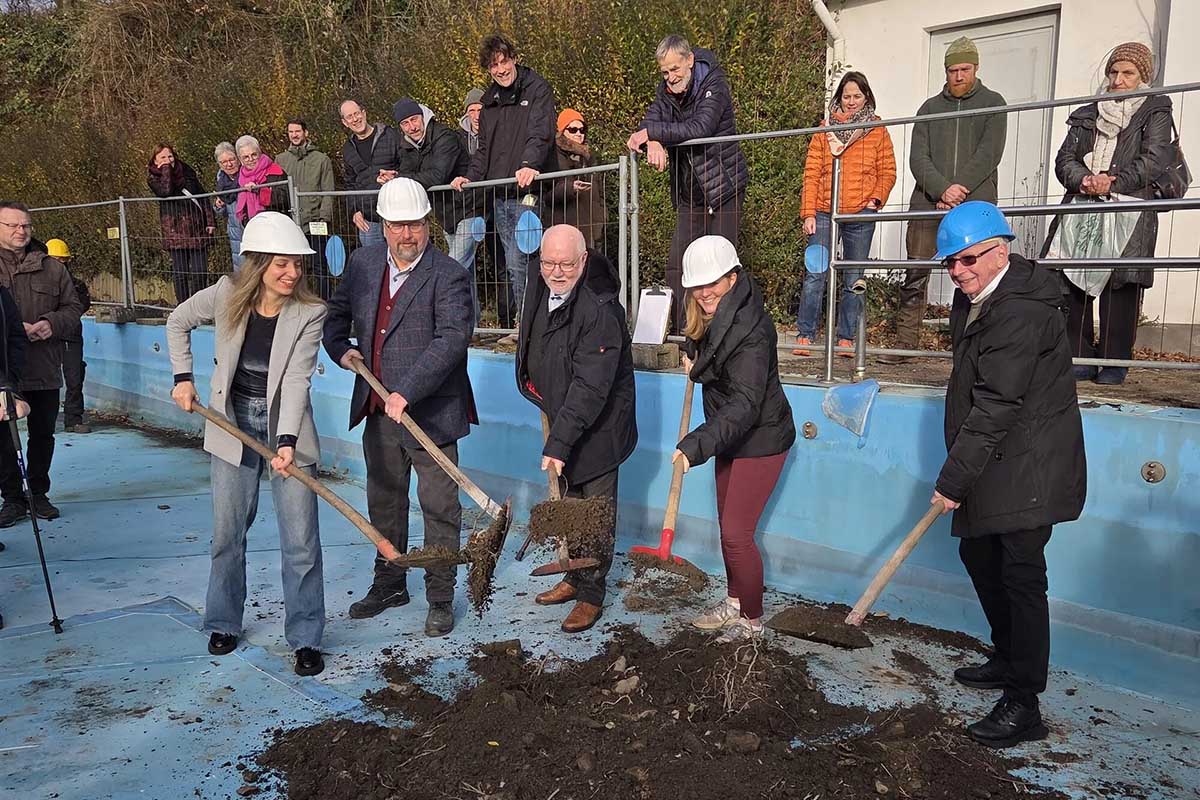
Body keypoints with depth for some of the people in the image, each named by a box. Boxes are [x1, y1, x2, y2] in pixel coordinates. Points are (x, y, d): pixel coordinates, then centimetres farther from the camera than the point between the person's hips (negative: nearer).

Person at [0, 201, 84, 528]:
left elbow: (73, 308, 10)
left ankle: (38, 493, 27)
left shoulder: (51, 267, 9)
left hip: (45, 369, 3)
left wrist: (51, 323, -10)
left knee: (43, 434, 12)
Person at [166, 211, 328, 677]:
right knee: (227, 532, 11)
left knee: (301, 538, -2)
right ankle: (224, 623, 31)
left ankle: (305, 638, 10)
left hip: (286, 422, -2)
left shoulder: (310, 312, -14)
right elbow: (178, 323, 11)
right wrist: (183, 377, 3)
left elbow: (297, 379, -20)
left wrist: (287, 440, -29)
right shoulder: (226, 294, -7)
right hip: (233, 422, 2)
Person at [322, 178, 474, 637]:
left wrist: (407, 391, -31)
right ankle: (389, 584, 37)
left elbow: (452, 340, -25)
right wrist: (341, 348, 0)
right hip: (377, 410, 6)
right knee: (384, 501, 19)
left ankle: (440, 598, 20)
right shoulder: (362, 263, 5)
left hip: (430, 413, -6)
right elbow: (337, 312, 20)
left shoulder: (448, 276, -14)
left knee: (439, 508, 4)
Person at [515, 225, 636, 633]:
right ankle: (575, 578, 34)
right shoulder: (539, 289, -2)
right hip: (562, 417, 8)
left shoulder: (600, 311, -28)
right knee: (568, 504, 19)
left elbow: (590, 388, -32)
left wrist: (558, 442, -35)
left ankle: (591, 595, 14)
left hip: (599, 427, -8)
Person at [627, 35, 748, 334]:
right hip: (689, 192, 6)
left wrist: (653, 132, -28)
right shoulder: (667, 90, 6)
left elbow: (700, 127, -29)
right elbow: (649, 123, -5)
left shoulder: (714, 85, -13)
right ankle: (678, 329, 6)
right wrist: (653, 142, -28)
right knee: (677, 264, 1)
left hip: (724, 186, -6)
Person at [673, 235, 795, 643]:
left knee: (737, 533, -4)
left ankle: (752, 619, 16)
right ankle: (734, 602, 36)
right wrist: (695, 361, 5)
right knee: (728, 526, 19)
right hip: (732, 437, 9)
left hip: (760, 441, -9)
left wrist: (697, 445, -48)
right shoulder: (713, 317, 0)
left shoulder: (750, 329, -29)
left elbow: (744, 404, -38)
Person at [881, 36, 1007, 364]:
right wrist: (942, 190, -13)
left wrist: (960, 189, -15)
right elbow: (918, 158, 3)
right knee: (915, 278, -2)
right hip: (927, 203, 2)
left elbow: (989, 154, -3)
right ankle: (906, 343, 3)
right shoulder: (930, 107, 16)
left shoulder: (992, 103, 11)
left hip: (975, 205, -2)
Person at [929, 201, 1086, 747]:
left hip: (1028, 465, -10)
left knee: (1020, 575, -5)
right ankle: (1008, 661, 36)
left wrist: (953, 480, -23)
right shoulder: (975, 296, 9)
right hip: (995, 462, 10)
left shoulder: (1020, 311, -23)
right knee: (978, 554, 19)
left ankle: (1023, 706, 5)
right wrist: (959, 472, 15)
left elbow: (996, 406, -26)